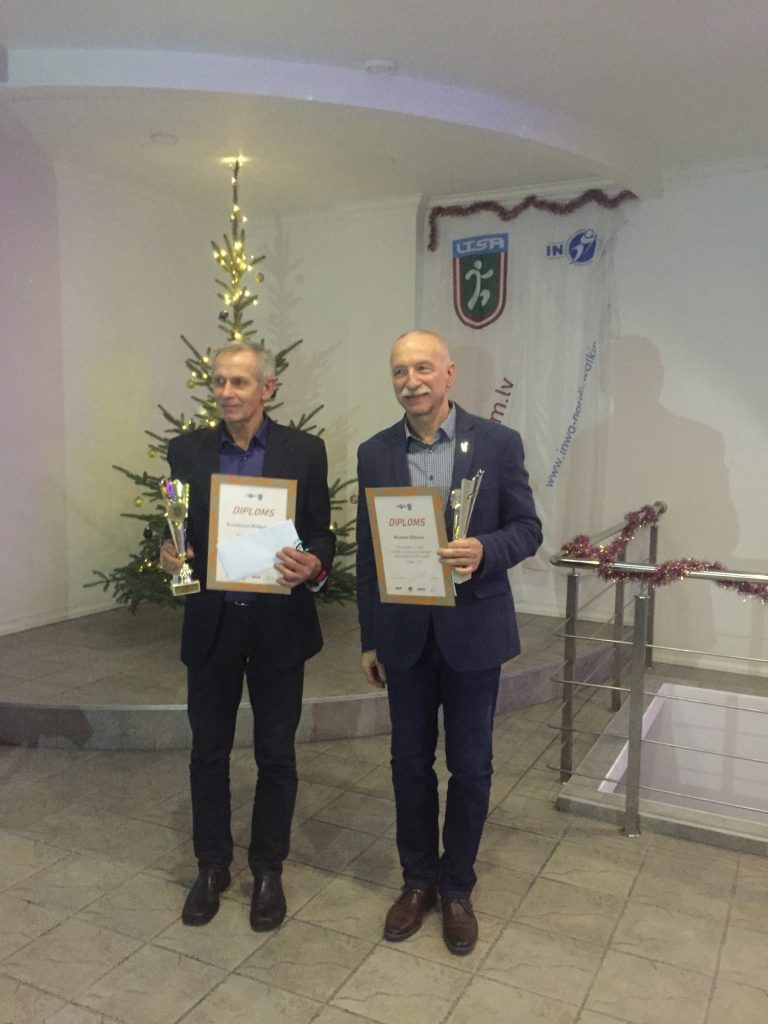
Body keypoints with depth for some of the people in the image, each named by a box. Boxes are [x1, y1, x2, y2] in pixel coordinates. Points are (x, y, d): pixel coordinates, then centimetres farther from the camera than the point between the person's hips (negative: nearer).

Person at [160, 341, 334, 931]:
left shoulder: (304, 451, -4)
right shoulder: (188, 450, 2)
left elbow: (322, 534, -2)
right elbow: (173, 531, 5)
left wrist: (313, 566, -23)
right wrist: (168, 554, -17)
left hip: (279, 624, -1)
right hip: (211, 623, 2)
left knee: (276, 753, 11)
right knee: (208, 749, 14)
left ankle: (269, 871, 32)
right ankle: (212, 866, 35)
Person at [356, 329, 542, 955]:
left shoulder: (498, 443, -6)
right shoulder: (375, 453, 1)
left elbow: (527, 528, -2)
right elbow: (368, 552, 5)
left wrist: (484, 550, -25)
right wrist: (369, 639, 7)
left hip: (473, 629, -2)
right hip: (404, 633, 2)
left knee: (470, 766, 11)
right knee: (411, 762, 14)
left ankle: (458, 887, 33)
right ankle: (418, 880, 36)